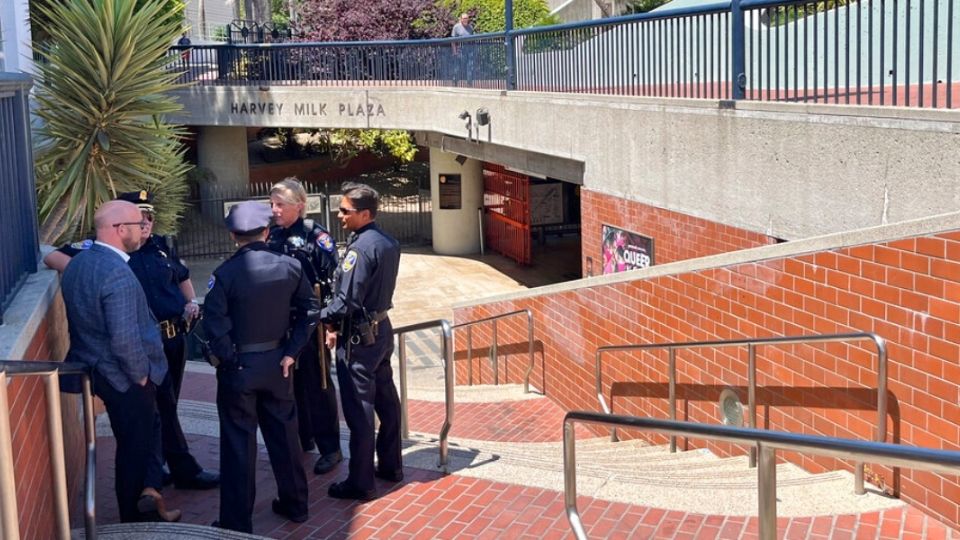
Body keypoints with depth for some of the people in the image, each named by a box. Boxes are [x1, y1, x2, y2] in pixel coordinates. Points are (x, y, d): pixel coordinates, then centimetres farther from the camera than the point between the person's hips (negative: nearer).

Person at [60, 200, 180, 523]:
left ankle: (141, 507, 30)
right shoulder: (117, 273, -27)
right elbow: (125, 339, -31)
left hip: (98, 368, 9)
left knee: (136, 441, 22)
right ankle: (136, 521, 17)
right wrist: (141, 374, -16)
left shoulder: (77, 264, 3)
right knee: (136, 448, 6)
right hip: (125, 377, -9)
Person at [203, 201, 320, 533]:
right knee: (284, 434, 18)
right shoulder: (289, 267, -3)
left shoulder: (225, 273, -15)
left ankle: (237, 523, 12)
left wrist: (226, 358, -7)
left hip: (238, 366, -3)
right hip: (276, 362, 4)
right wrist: (291, 352, 0)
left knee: (239, 444, 5)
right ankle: (294, 505, 30)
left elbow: (215, 324, -21)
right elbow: (310, 311, -1)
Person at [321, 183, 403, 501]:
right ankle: (390, 466, 29)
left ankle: (360, 483, 6)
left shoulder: (360, 248, -22)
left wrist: (325, 318, -5)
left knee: (359, 409, -2)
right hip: (382, 329, 9)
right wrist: (338, 323, 10)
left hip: (359, 337, -9)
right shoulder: (389, 243, 5)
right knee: (386, 400, 17)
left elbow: (346, 301, -23)